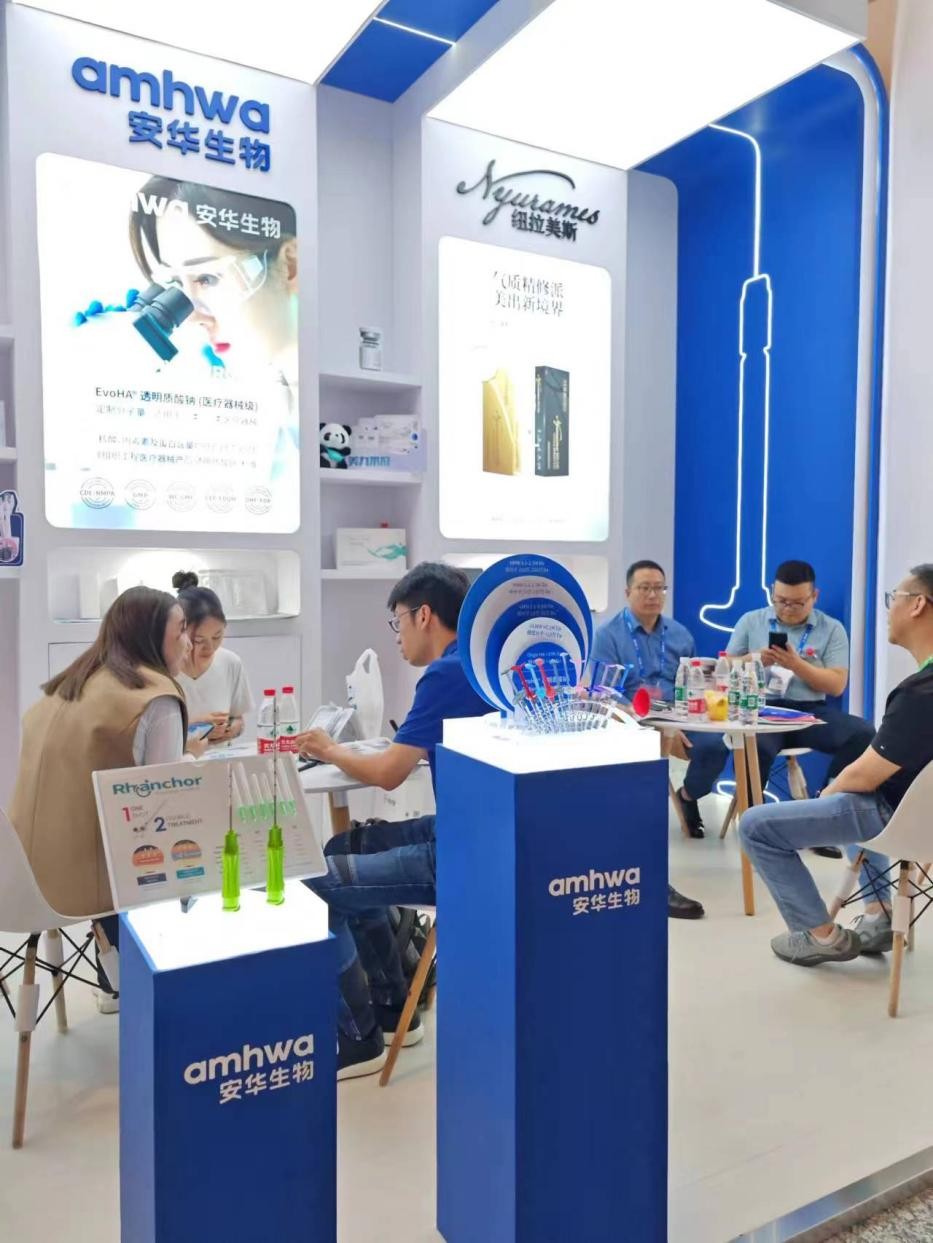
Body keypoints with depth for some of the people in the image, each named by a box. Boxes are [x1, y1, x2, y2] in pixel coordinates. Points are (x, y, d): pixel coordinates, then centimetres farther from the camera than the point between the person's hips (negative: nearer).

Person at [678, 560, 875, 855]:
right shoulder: (751, 621, 12)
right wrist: (754, 659, -8)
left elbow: (837, 685, 1)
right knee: (759, 748, -37)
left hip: (810, 712, 2)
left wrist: (797, 664, -14)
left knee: (864, 732, -26)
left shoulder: (832, 629, 9)